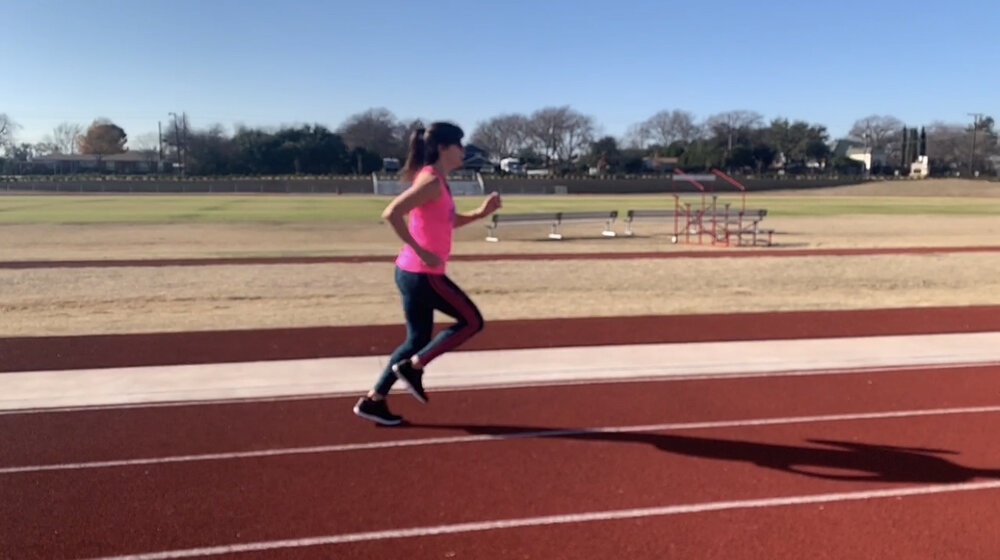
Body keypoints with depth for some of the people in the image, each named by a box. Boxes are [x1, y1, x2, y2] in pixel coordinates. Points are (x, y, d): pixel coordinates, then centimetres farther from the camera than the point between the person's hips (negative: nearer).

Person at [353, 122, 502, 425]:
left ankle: (373, 400, 19)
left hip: (414, 272, 10)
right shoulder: (431, 182, -16)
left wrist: (481, 212, 13)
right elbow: (391, 213, -27)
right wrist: (420, 251, -24)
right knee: (472, 321, 3)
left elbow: (449, 222, 27)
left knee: (418, 339, 15)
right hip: (422, 273, -10)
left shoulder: (437, 182, 14)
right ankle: (412, 367, 5)